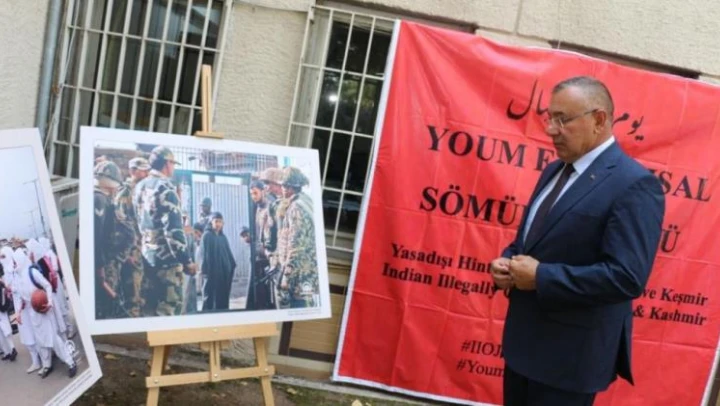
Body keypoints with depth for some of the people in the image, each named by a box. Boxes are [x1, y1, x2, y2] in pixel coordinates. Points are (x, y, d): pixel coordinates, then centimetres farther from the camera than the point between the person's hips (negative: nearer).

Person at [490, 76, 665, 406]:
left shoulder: (634, 184, -17)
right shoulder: (554, 170, 10)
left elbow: (626, 277, -25)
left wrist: (541, 277, -22)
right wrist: (507, 262, -2)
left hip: (572, 354, -8)